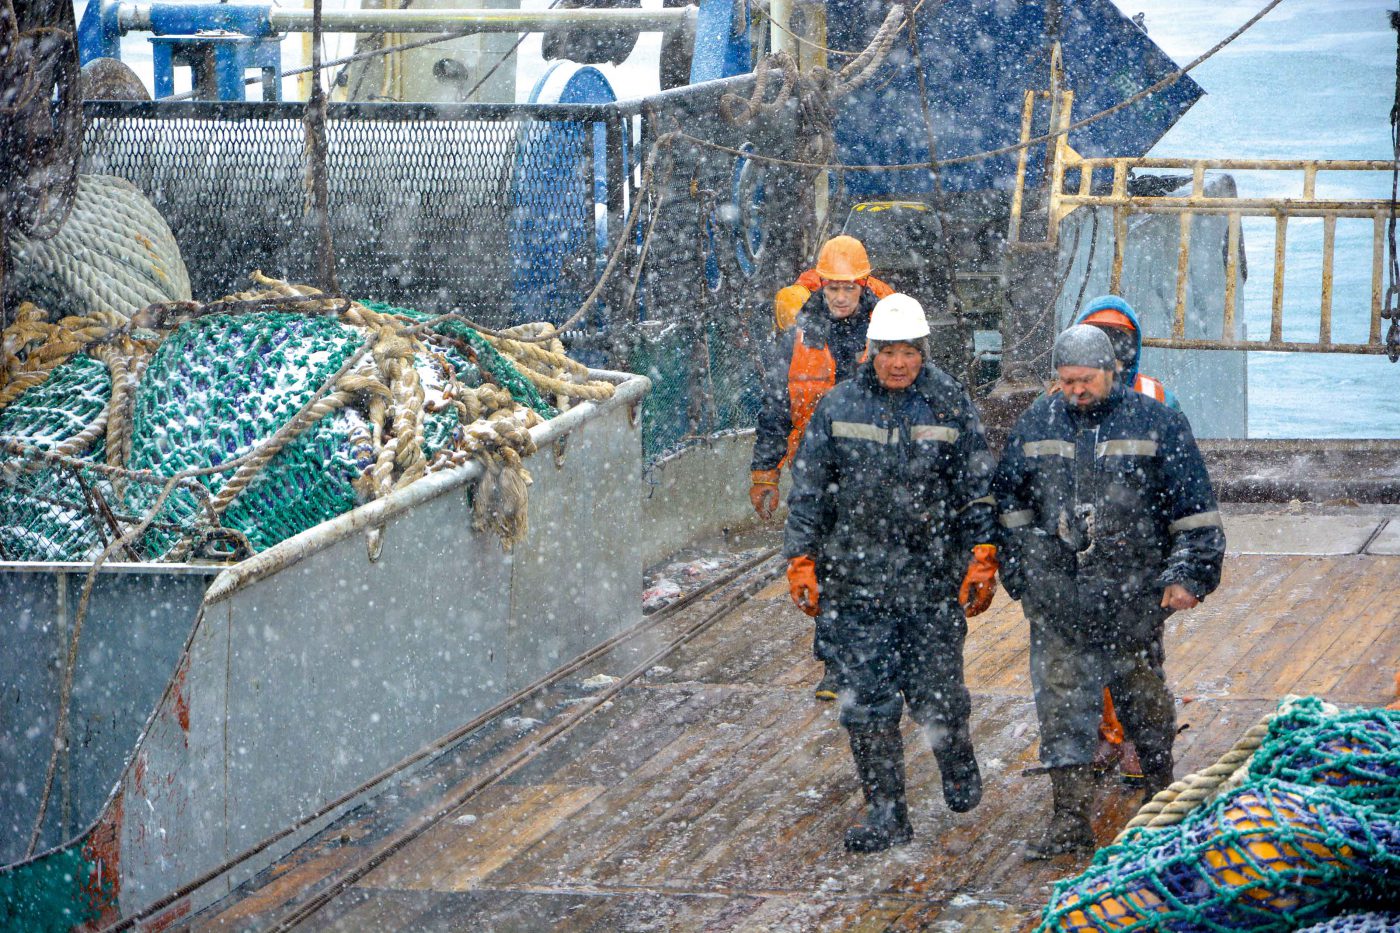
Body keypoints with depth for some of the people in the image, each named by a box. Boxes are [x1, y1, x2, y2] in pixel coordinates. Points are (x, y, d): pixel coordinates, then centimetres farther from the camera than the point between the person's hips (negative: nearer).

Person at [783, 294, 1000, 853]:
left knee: (937, 695, 4)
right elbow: (808, 491, 7)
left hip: (934, 581, -1)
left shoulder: (951, 406, 2)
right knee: (867, 702, -1)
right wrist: (801, 561, 3)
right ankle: (884, 812, 8)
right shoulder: (838, 408, 4)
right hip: (856, 583, 1)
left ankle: (958, 764, 35)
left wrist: (982, 559, 0)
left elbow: (978, 489, 5)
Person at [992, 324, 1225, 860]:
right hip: (1057, 598, 2)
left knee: (1142, 697, 9)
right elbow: (1009, 500, 17)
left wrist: (1187, 575, -4)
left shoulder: (1154, 423, -2)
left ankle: (1161, 797, 29)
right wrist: (1019, 574, 14)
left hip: (1132, 594, -2)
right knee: (1061, 702, -2)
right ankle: (1070, 820, 1)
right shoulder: (1037, 424, 7)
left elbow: (1194, 507, 0)